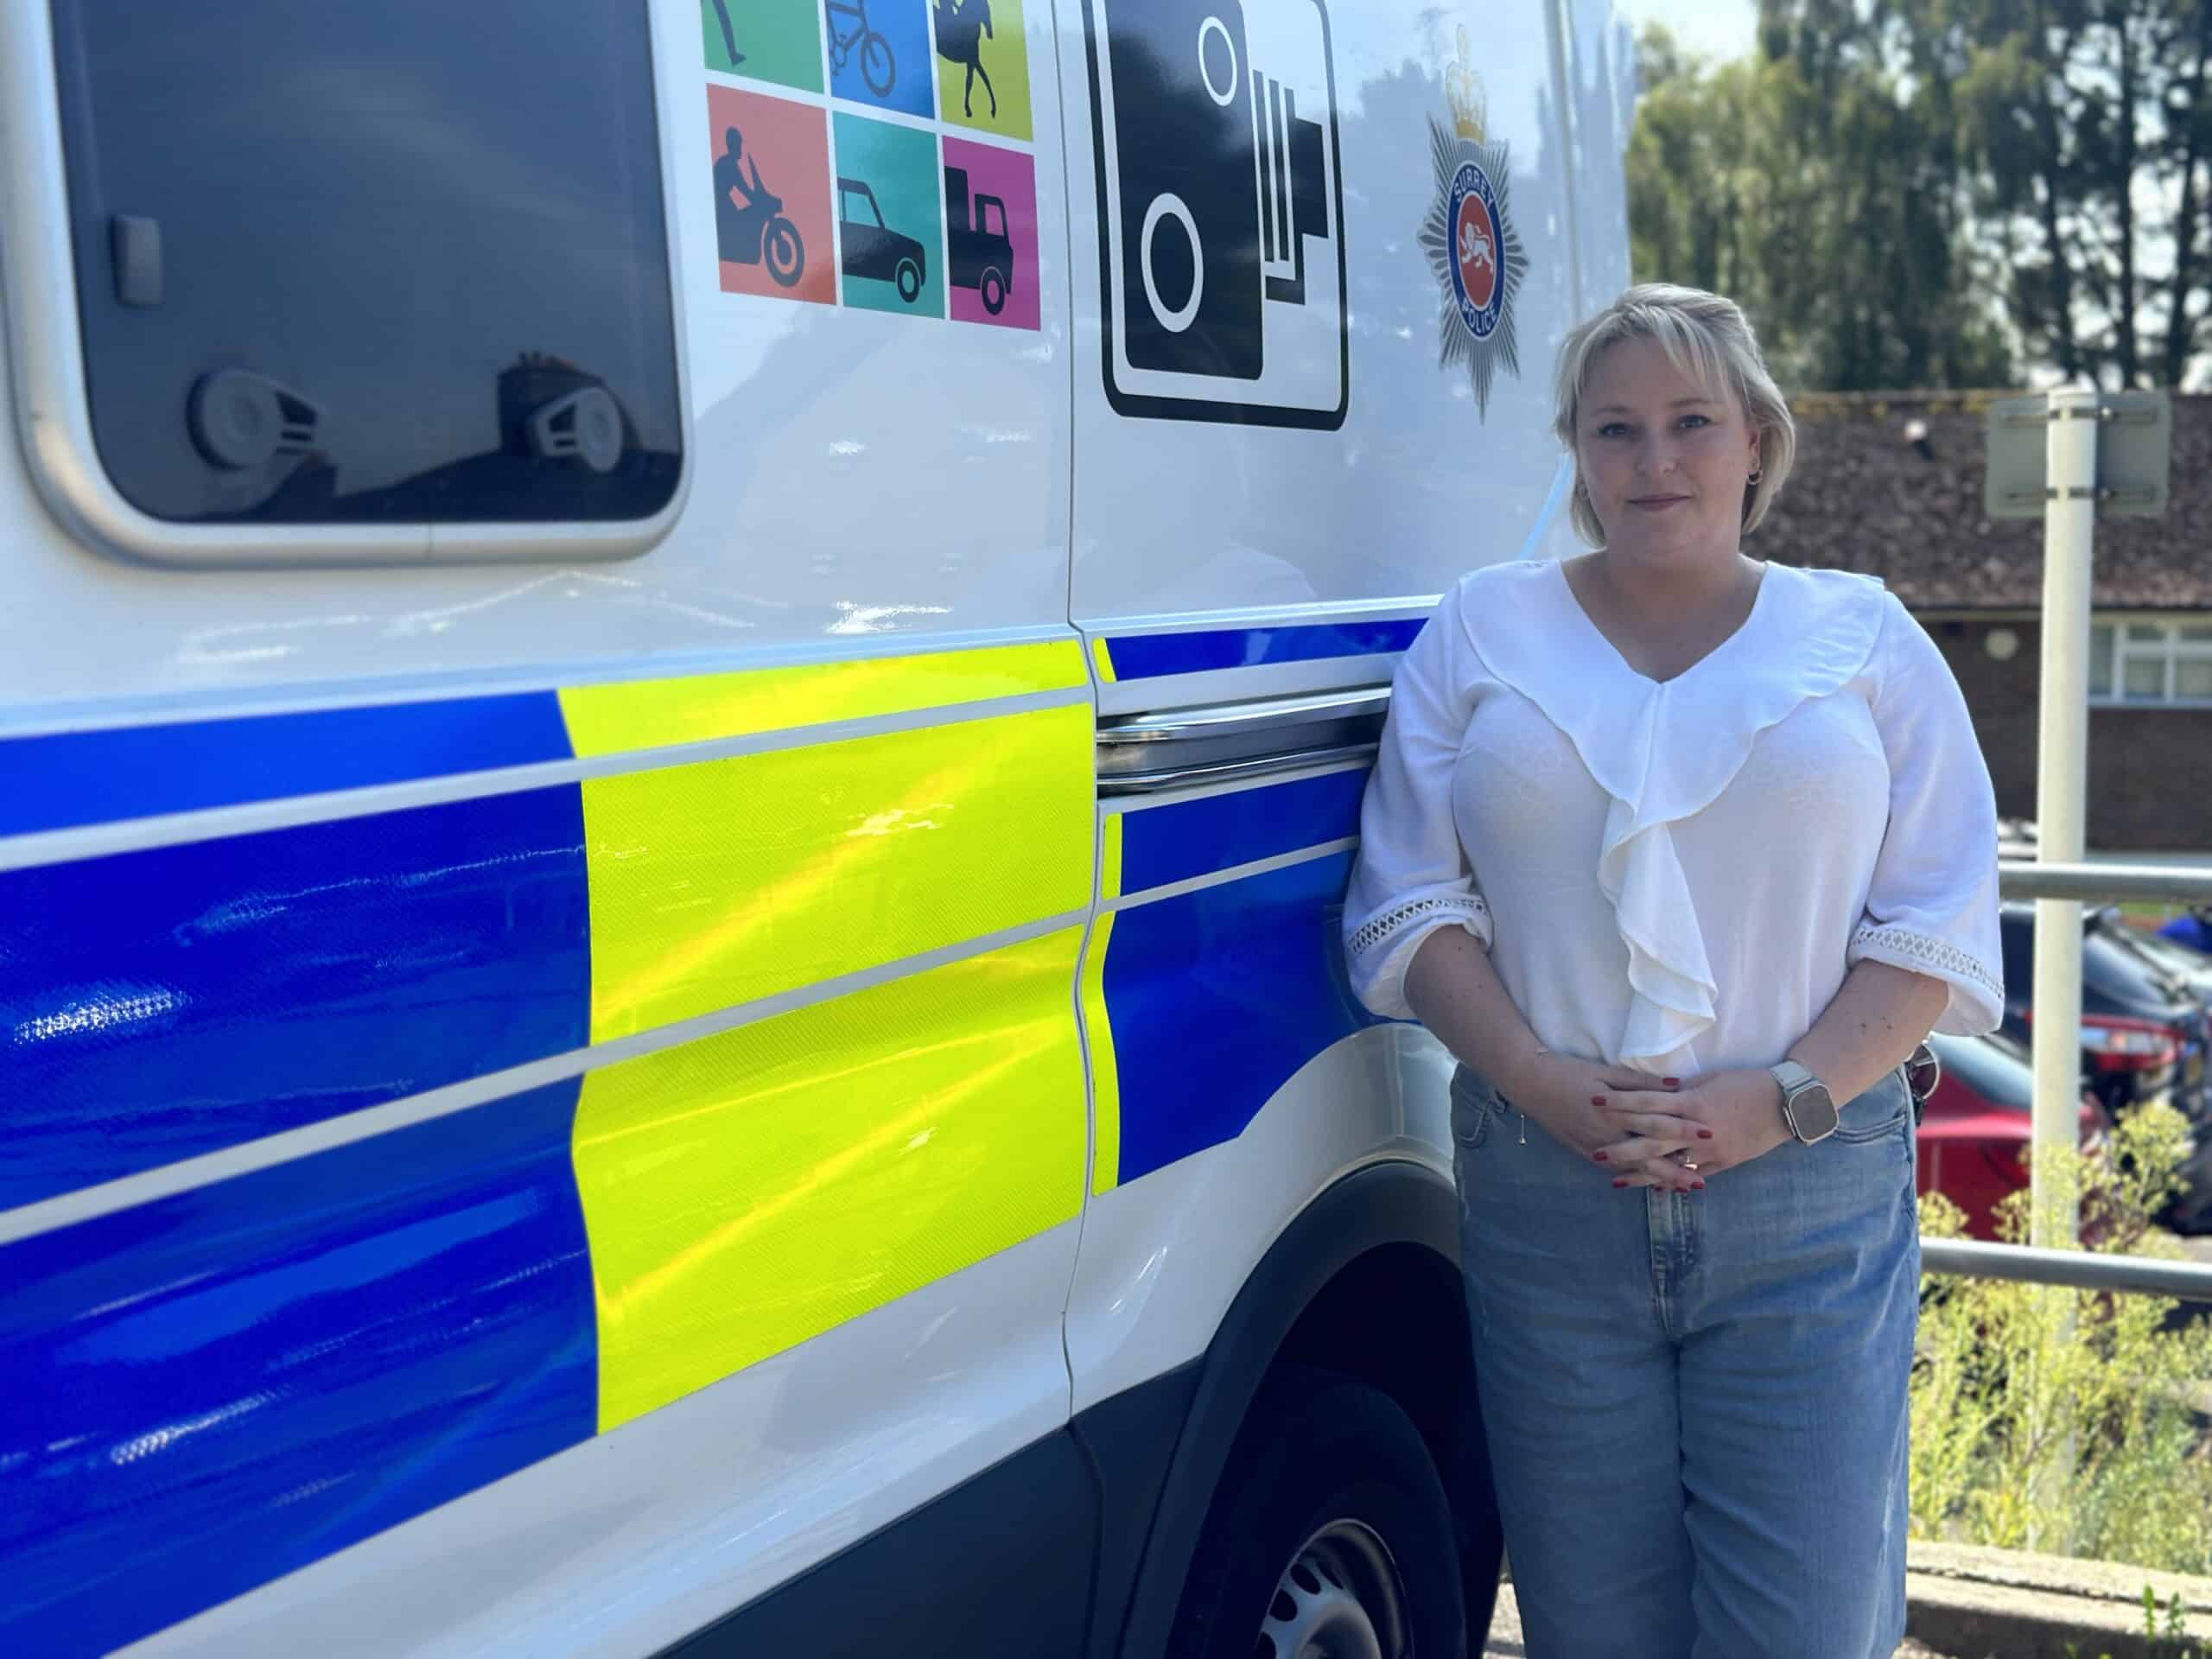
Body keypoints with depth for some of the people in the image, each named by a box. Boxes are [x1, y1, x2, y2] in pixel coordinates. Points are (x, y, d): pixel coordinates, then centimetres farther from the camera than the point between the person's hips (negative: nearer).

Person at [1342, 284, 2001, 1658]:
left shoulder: (1863, 638, 9)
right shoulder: (1483, 635, 10)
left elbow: (1938, 928, 4)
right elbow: (1412, 911, 5)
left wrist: (1780, 1097, -11)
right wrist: (1548, 1086, -10)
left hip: (1813, 1198, 0)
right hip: (1547, 1197, 1)